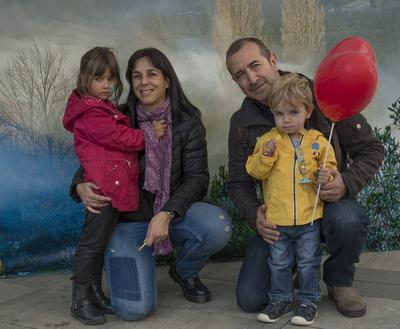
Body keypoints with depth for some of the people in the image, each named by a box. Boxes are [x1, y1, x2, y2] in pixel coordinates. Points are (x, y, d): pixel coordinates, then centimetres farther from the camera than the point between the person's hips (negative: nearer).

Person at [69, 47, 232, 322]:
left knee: (218, 225, -32)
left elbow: (197, 177, -10)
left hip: (173, 211, 2)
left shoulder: (188, 122, -5)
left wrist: (167, 214, -26)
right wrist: (80, 187, -21)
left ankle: (185, 271, 4)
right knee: (134, 308, -20)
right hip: (128, 219, -1)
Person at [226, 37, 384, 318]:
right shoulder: (241, 124, -4)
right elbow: (239, 182, 2)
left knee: (347, 220, -39)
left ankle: (340, 281, -5)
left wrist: (347, 183, -28)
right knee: (250, 300, -11)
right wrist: (254, 214, -20)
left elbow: (371, 149, -8)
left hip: (328, 201, -2)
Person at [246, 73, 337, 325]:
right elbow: (256, 172, -5)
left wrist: (326, 177, -17)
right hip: (276, 219, 1)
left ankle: (309, 300, 25)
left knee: (308, 263, 10)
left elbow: (330, 170, 4)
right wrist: (266, 155, -21)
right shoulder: (268, 140, -2)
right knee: (279, 263, 14)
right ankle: (280, 299, 30)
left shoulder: (318, 141, -2)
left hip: (309, 217, -1)